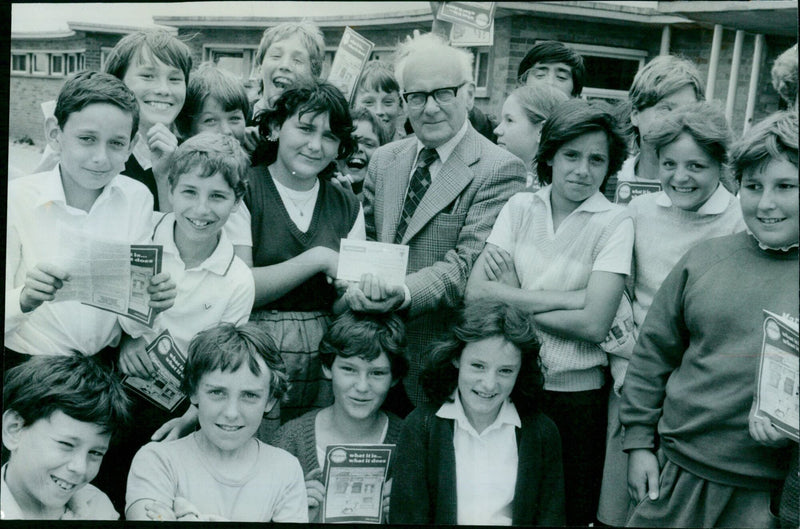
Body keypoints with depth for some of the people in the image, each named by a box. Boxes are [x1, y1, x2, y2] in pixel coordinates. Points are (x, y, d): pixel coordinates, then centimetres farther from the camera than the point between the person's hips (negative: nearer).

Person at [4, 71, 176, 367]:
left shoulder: (138, 199, 1)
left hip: (107, 363, 3)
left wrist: (152, 302, -16)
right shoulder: (15, 200, -8)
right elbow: (7, 317, -9)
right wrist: (25, 299, -28)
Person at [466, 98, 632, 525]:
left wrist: (512, 298, -9)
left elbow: (593, 324, -16)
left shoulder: (614, 223, -5)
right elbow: (475, 291, -9)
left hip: (576, 395, -2)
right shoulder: (520, 207, 3)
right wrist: (568, 298, -14)